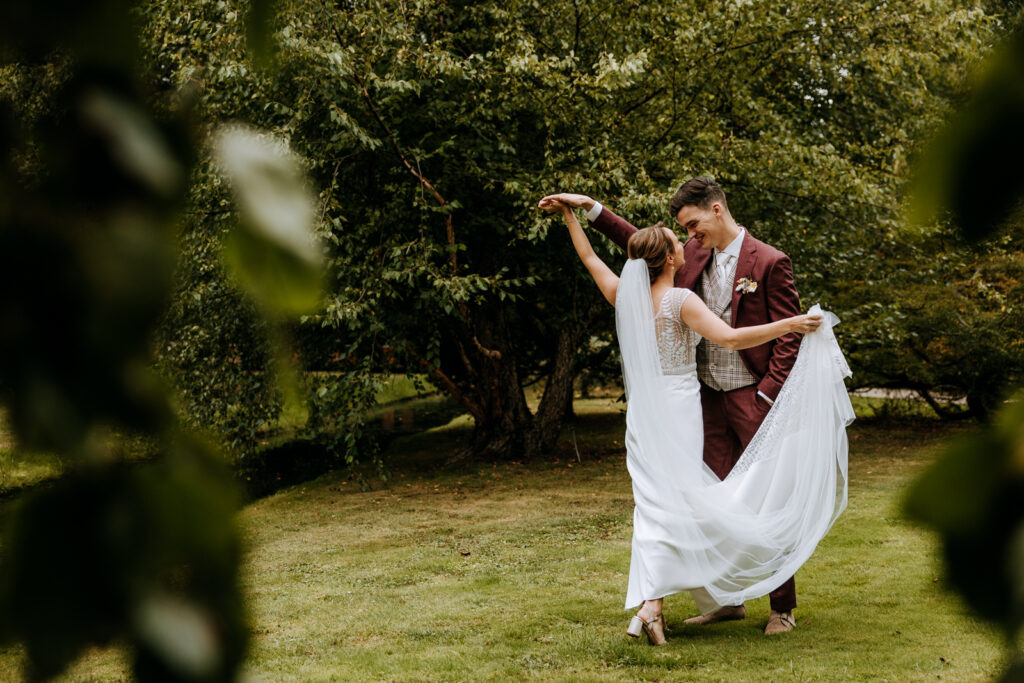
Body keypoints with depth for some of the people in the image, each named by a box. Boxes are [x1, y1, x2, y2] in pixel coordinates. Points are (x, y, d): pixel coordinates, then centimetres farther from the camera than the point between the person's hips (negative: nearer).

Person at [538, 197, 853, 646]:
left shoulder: (626, 297, 3)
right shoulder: (681, 301, -14)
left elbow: (588, 257, 18)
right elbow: (730, 338, -24)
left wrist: (569, 214, 30)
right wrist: (790, 324, -23)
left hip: (643, 409, 6)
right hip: (678, 408, -6)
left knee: (655, 503, 9)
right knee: (671, 502, -2)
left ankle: (649, 602, 4)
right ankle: (651, 601, -10)